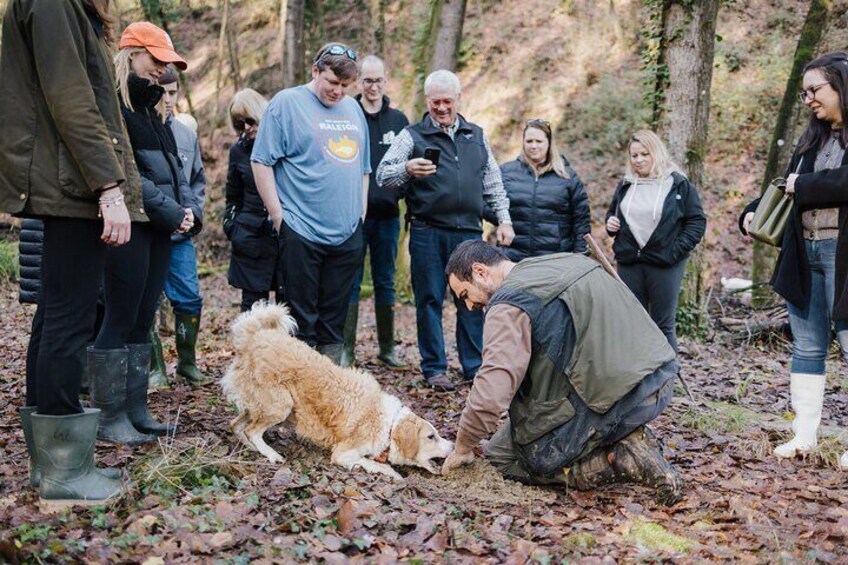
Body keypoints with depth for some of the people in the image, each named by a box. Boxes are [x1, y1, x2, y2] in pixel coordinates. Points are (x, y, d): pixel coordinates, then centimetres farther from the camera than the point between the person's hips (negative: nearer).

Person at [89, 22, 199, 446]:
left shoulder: (149, 107, 21)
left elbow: (172, 165, 19)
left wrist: (188, 209, 2)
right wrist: (170, 211, -15)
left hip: (160, 228, 9)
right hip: (128, 226, -9)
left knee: (143, 320, 10)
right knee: (121, 321, -5)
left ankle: (136, 410, 16)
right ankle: (109, 417, 3)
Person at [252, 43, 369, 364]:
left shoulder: (353, 109, 15)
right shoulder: (287, 103, -2)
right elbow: (261, 161, -6)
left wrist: (361, 212, 15)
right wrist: (278, 215, -10)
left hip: (348, 233, 5)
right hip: (301, 231, -5)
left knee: (334, 318, 11)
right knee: (302, 319, 0)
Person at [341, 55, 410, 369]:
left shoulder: (398, 120, 8)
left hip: (387, 215, 3)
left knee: (385, 283, 11)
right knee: (350, 284, 2)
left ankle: (387, 348, 20)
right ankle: (346, 350, 9)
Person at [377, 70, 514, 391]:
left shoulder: (476, 135, 17)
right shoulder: (412, 136, 4)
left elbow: (492, 182, 21)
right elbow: (383, 175, -5)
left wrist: (504, 219, 12)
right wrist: (407, 169, -26)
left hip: (469, 232, 3)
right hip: (428, 232, -3)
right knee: (430, 301, 2)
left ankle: (474, 367, 14)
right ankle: (434, 369, 11)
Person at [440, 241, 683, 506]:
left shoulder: (510, 304, -10)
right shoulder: (567, 260, 17)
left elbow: (492, 390, -20)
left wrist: (463, 447, -3)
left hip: (613, 401, -9)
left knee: (503, 456, 6)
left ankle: (621, 461, -7)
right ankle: (631, 441, 11)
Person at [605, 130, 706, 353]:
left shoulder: (679, 184, -1)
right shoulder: (625, 186, 12)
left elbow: (697, 221, -2)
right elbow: (613, 214, 26)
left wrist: (676, 251, -12)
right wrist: (610, 223, 2)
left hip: (664, 265, -4)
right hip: (629, 263, 4)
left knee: (663, 324, 1)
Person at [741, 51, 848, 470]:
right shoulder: (813, 138, 16)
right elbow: (787, 185, 19)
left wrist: (803, 185, -12)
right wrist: (754, 213, 3)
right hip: (804, 252, 8)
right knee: (807, 349, 9)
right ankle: (804, 436, 16)